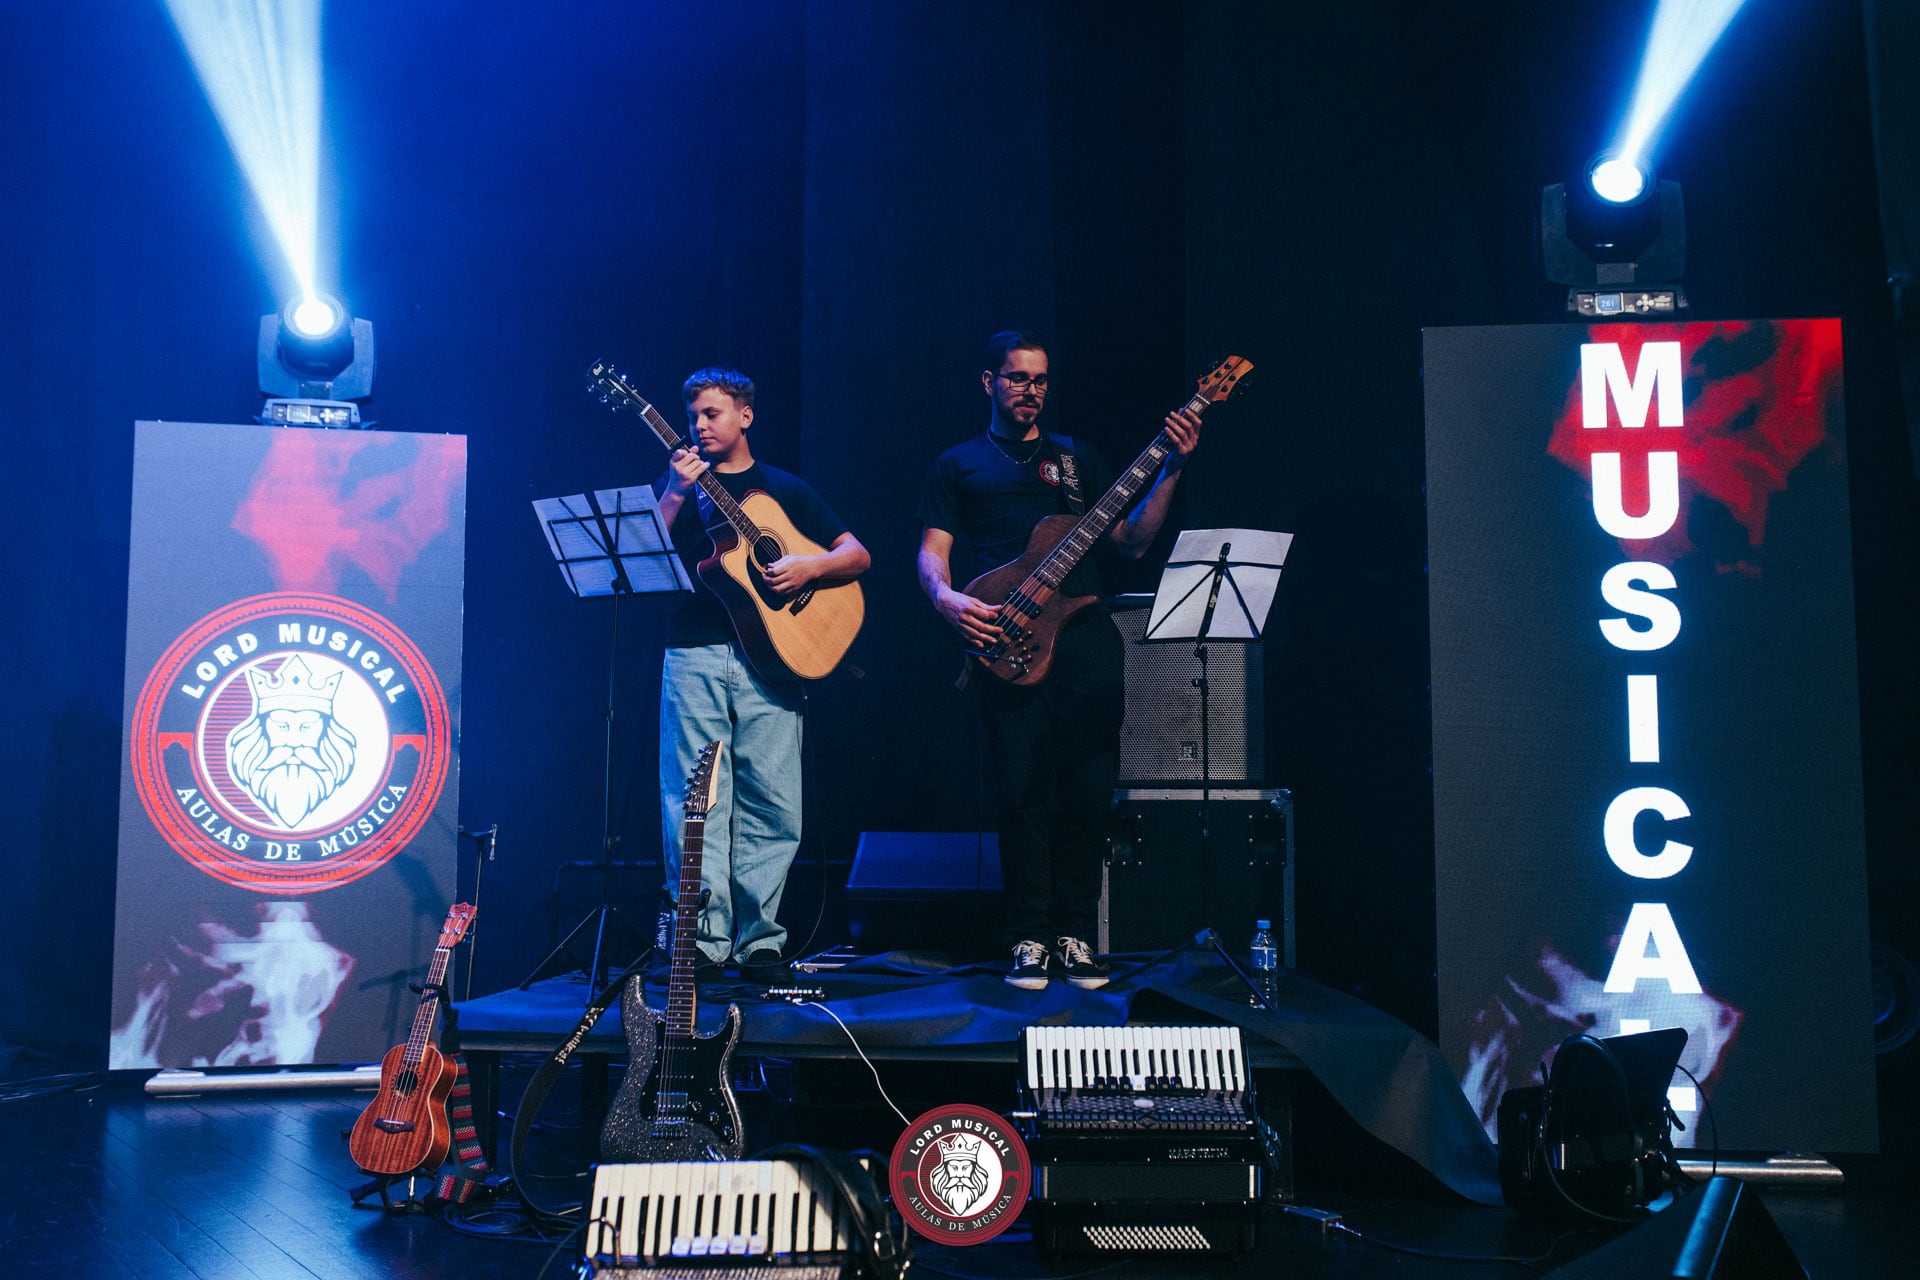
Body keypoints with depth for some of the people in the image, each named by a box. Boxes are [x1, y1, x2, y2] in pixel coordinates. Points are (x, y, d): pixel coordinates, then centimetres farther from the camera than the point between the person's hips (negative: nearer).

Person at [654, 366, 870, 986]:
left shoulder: (784, 488, 16)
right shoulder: (679, 482, 16)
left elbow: (858, 554, 13)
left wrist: (812, 566, -6)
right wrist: (676, 494, -11)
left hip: (771, 653, 0)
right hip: (694, 658, 0)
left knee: (772, 804, -3)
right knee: (696, 801, -5)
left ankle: (759, 942, 4)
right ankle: (705, 943, -1)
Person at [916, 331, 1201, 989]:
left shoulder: (1077, 456, 23)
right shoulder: (958, 464, 17)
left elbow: (1132, 540, 16)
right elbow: (932, 551, 9)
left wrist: (1171, 469, 5)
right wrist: (947, 598, -13)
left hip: (1087, 638, 2)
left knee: (1088, 792, -1)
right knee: (1021, 791, -5)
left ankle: (1076, 936, 8)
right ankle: (1030, 940, 3)